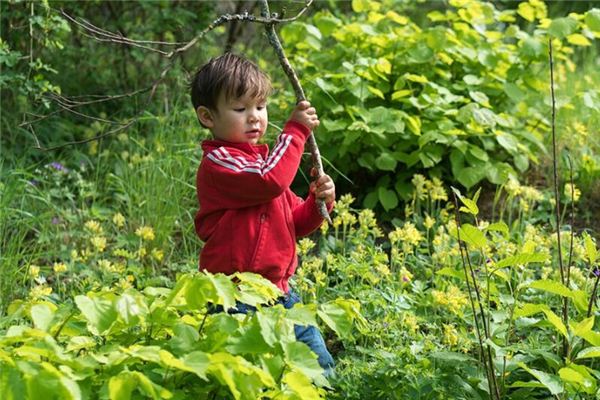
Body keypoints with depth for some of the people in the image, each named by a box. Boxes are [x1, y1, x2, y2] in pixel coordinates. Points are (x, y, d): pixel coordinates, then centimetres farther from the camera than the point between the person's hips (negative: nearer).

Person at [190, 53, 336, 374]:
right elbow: (271, 180, -28)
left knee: (320, 365, 12)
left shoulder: (261, 159, 19)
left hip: (278, 292, 9)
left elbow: (294, 222, 23)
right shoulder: (217, 162, -11)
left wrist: (318, 203, 2)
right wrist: (295, 131, -17)